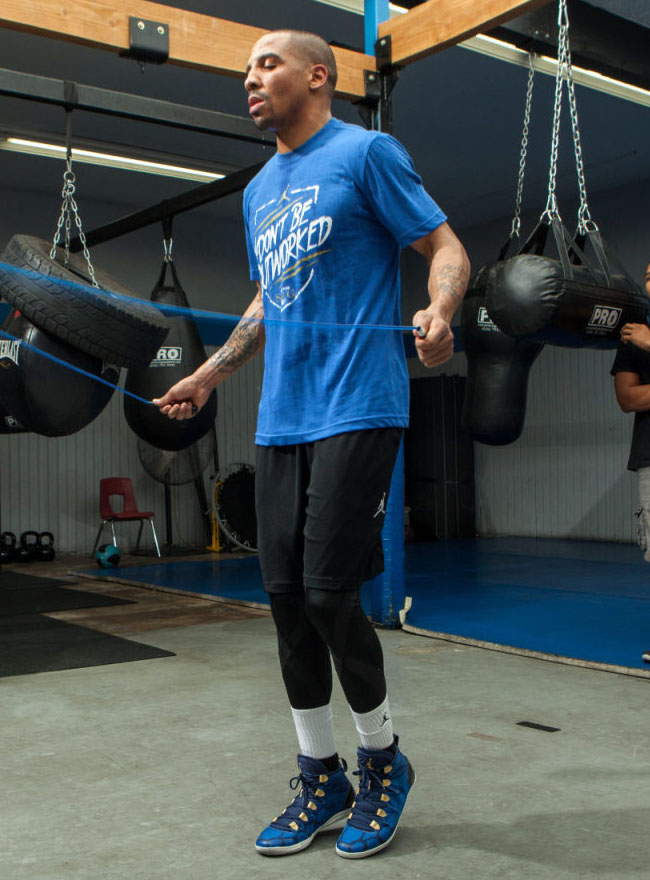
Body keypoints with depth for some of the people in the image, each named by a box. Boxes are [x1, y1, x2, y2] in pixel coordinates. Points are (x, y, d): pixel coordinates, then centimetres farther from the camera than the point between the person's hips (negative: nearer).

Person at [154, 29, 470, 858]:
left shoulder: (366, 152, 1)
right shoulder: (259, 191, 21)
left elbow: (445, 246, -4)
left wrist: (438, 312, -24)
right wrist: (208, 375, 26)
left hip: (356, 410, -7)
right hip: (279, 418, 7)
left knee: (328, 592, -9)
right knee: (285, 596, 5)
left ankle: (382, 759, 16)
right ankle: (320, 777, 20)